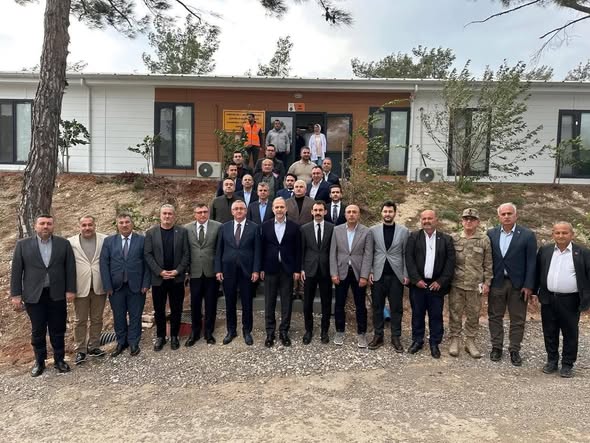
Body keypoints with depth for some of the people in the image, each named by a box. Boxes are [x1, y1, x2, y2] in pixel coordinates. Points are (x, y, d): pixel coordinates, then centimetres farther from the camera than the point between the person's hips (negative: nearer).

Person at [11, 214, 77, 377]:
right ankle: (39, 361, 25)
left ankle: (59, 360, 22)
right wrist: (16, 294, -2)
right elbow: (16, 271, 1)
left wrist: (70, 290, -3)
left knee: (58, 330, 8)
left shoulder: (64, 244, 2)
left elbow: (70, 268, 1)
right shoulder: (22, 245, 1)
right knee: (37, 331, 10)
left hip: (57, 295, 0)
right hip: (34, 295, 0)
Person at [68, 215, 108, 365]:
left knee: (97, 319, 12)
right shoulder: (71, 242, -2)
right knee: (80, 320, 9)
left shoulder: (105, 240, -2)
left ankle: (93, 347, 25)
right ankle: (80, 350, 20)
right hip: (80, 287, -1)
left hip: (99, 287, 1)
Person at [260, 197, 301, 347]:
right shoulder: (265, 226, 3)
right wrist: (261, 268, 0)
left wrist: (297, 270, -2)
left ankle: (284, 332, 18)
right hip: (270, 269, 1)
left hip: (288, 269, 0)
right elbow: (262, 248, 3)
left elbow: (298, 249, 1)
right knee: (269, 302, 6)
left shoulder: (294, 226, 1)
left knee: (287, 302, 6)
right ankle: (270, 333, 17)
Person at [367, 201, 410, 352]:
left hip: (396, 275, 0)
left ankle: (396, 337, 17)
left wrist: (406, 274, -3)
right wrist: (370, 272, -3)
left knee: (396, 308, 6)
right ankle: (378, 335, 19)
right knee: (377, 307, 8)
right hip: (378, 274, 1)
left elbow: (406, 254, 2)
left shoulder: (404, 231, 1)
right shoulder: (373, 230, 2)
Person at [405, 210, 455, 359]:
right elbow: (409, 259, -3)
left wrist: (441, 282, -8)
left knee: (436, 316, 7)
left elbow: (450, 262, -1)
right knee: (417, 314, 10)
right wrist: (416, 279, -10)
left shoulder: (446, 239, 3)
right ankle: (417, 341, 23)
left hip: (436, 285, 0)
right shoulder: (413, 237, 2)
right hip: (418, 283, 0)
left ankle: (435, 344, 20)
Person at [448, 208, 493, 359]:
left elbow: (488, 264, 2)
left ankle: (470, 342, 23)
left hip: (475, 285, 0)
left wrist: (487, 283, -1)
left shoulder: (484, 239, -1)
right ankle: (455, 340, 20)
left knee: (473, 315, 9)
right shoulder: (454, 238, 1)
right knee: (455, 314, 7)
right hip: (456, 284, 0)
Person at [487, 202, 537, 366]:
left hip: (518, 284, -2)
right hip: (496, 282, 2)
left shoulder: (528, 235, -5)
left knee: (518, 319, 7)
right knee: (495, 316, 11)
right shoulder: (491, 234, 2)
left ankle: (514, 350, 22)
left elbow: (531, 262, -5)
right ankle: (496, 347, 25)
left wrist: (528, 285, -9)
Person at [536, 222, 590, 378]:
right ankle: (552, 360, 27)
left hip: (571, 301, -2)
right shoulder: (544, 250, 4)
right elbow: (537, 272, 11)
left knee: (570, 334, 8)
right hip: (548, 299, 3)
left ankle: (567, 364, 21)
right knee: (550, 333, 12)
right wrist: (535, 291, 7)